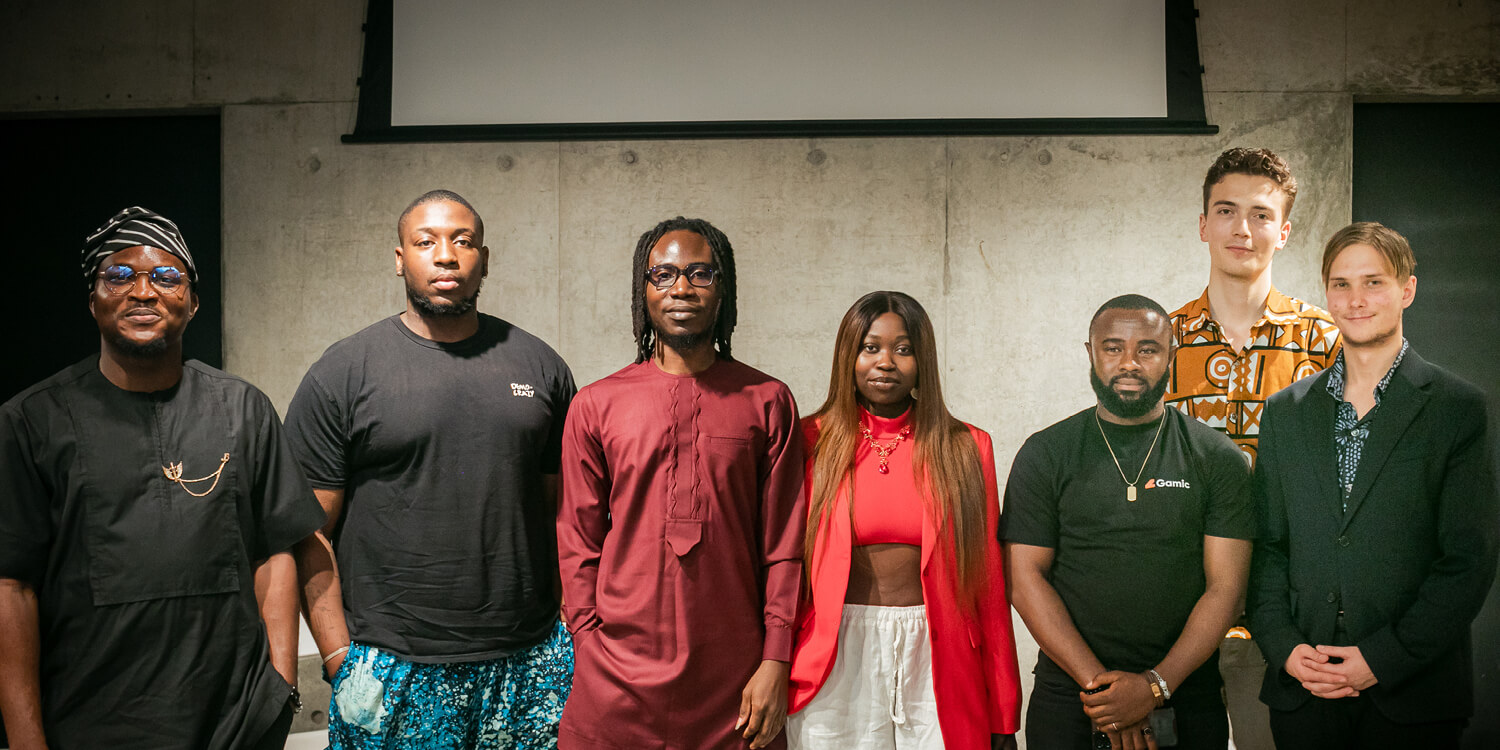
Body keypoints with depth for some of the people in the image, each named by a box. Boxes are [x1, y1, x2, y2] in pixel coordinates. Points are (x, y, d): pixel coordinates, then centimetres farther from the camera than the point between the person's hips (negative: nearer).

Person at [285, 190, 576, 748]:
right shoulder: (340, 375, -1)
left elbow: (564, 514, 8)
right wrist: (341, 660, -8)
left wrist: (574, 634, 2)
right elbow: (310, 534, -2)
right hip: (394, 671, -2)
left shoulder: (541, 366, 6)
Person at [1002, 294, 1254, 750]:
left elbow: (1225, 585, -5)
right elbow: (1025, 578, -6)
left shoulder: (1218, 459, 0)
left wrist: (1157, 685, -15)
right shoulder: (1045, 455, -1)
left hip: (1186, 696, 0)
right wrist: (1098, 682, -13)